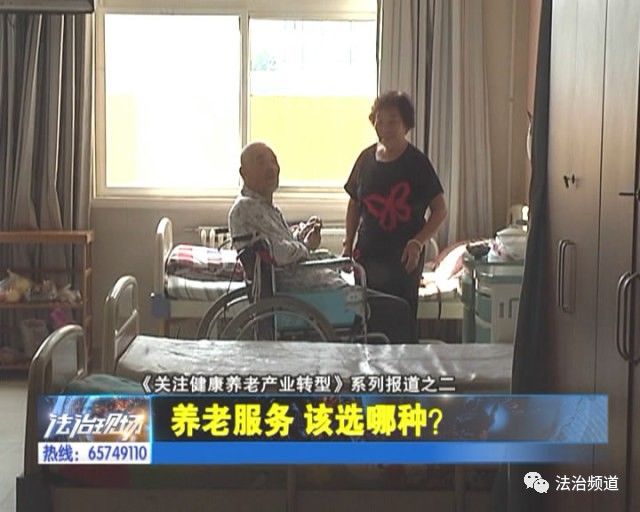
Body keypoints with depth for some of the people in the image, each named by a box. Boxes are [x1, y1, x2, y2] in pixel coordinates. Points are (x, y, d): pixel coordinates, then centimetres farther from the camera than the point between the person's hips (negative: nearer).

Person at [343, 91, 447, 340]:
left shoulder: (417, 163, -6)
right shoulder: (367, 158, 7)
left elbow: (440, 210, -5)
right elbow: (354, 203, 17)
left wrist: (418, 242, -17)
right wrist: (348, 244, 9)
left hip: (404, 257, -4)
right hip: (368, 254, 4)